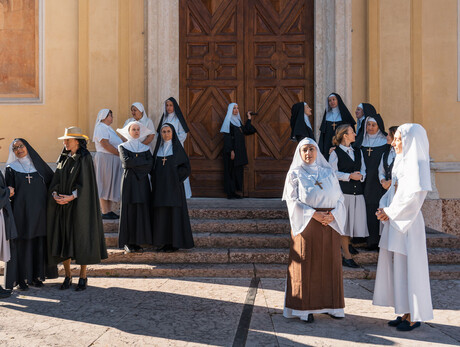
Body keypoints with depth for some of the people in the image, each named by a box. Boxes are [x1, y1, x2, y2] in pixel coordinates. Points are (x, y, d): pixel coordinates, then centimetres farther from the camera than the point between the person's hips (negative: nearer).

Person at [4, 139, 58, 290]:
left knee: (39, 244, 6)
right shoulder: (11, 168, 3)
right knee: (22, 245, -1)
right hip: (21, 213, -3)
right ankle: (22, 279, 8)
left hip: (39, 212, 3)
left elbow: (52, 180, 14)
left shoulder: (38, 164, 10)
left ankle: (37, 276, 17)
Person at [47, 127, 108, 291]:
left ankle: (83, 277, 9)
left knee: (81, 239, -2)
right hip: (62, 205, 6)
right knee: (63, 239, 5)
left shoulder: (85, 158, -7)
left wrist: (71, 197, -22)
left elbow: (85, 182, -13)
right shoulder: (63, 158, 11)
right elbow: (56, 178, 7)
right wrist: (55, 193, -11)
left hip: (78, 205, -6)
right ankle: (68, 276, 17)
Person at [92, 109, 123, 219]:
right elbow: (105, 145, -19)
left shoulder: (108, 128, 21)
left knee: (111, 185, 10)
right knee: (105, 185, -7)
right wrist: (120, 153, -15)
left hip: (113, 160, 10)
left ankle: (109, 211, 14)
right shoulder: (101, 128, -10)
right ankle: (105, 212, -4)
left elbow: (115, 144, 21)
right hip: (105, 159, -10)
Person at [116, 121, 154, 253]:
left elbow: (150, 164, -2)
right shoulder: (123, 147, 7)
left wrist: (134, 165, -9)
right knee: (129, 210, -5)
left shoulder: (145, 148, 14)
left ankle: (138, 242, 4)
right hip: (129, 181, -3)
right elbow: (126, 161, -12)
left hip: (142, 182, 3)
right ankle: (128, 243, -1)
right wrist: (143, 161, -6)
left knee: (142, 210, -1)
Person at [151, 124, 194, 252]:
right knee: (161, 213, 4)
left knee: (174, 212, -4)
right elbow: (153, 166, 17)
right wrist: (154, 179, 1)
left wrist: (175, 176, -11)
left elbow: (186, 166, -2)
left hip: (173, 186, -4)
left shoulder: (177, 147, 0)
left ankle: (175, 243, 1)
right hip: (160, 186, 4)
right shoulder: (158, 148, 12)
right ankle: (164, 242, 11)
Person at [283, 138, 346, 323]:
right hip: (306, 224, -3)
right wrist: (313, 214, -15)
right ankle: (305, 308, 3)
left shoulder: (328, 172, 13)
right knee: (306, 265, -3)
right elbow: (293, 200, -5)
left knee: (329, 264, 5)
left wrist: (333, 214, -10)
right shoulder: (295, 173, 4)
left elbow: (339, 198, 10)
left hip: (329, 224, 3)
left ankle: (330, 305, 14)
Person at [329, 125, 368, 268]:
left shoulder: (358, 152, 17)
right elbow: (333, 173, -7)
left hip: (357, 192, 6)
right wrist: (349, 176, -15)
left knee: (355, 220, 8)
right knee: (344, 221, -3)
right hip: (343, 191, -6)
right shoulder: (335, 153, -1)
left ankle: (346, 243, 34)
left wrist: (360, 176, -7)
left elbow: (363, 170, 16)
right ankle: (346, 256, 3)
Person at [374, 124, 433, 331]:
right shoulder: (400, 162, 14)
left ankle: (414, 317, 8)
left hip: (408, 223, -9)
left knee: (408, 267, -3)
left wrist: (390, 212, -12)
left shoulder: (416, 164, -13)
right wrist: (384, 209, 1)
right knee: (396, 266, 10)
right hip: (395, 221, 9)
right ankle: (404, 313, 19)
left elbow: (414, 197, -20)